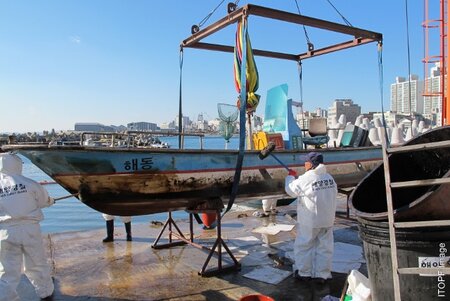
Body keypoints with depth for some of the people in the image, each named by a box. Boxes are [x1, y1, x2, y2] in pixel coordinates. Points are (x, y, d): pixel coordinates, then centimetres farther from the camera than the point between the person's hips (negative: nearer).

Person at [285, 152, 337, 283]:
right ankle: (322, 274, 17)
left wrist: (290, 176, 12)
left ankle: (304, 272, 18)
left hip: (309, 221, -5)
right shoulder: (330, 178, 3)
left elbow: (291, 190, -4)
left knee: (303, 246, 10)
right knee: (325, 247, 11)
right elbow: (334, 195, 10)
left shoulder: (305, 179, -17)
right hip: (328, 220, 6)